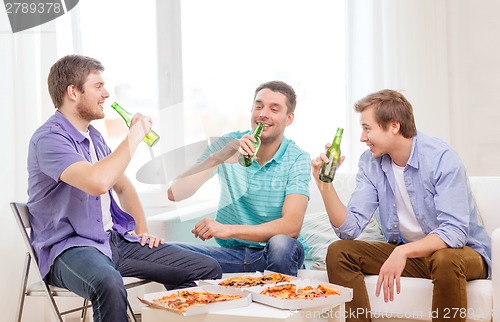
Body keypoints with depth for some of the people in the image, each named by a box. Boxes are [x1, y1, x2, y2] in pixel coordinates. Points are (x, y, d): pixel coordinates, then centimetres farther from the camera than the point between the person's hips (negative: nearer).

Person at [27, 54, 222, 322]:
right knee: (109, 286, -43)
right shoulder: (49, 138, -14)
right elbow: (97, 182, -32)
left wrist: (142, 230, 14)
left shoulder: (94, 136, 15)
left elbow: (122, 186, 28)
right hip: (69, 247, -8)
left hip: (116, 239, 8)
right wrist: (134, 136, -19)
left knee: (208, 269, -4)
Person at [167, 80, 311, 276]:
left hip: (272, 255, -1)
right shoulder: (227, 144, -2)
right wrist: (218, 158, -26)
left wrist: (228, 230, -27)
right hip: (231, 253, 1)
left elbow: (291, 227, -20)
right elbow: (175, 194, -13)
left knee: (282, 244, -35)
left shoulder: (297, 159, -6)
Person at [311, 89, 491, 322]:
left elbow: (454, 232, -29)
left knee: (445, 260, -38)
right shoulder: (370, 163, -3)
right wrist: (325, 184, -19)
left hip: (461, 250, -5)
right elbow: (349, 228, -8)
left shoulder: (441, 158, -20)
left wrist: (403, 252, -42)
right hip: (402, 252, 5)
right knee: (338, 252, -11)